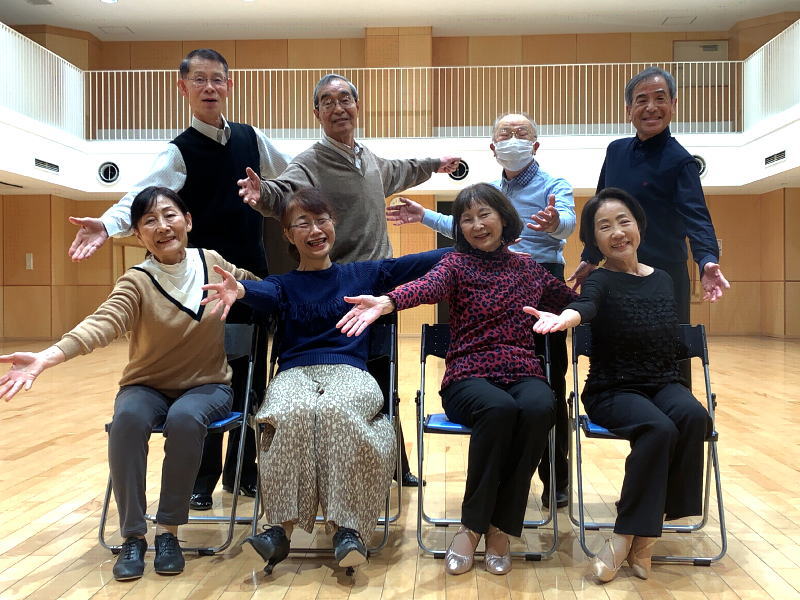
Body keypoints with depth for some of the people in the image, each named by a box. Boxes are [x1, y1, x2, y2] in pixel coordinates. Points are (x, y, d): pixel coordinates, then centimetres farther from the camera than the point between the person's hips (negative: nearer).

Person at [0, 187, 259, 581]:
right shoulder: (137, 283, -14)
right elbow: (102, 323, -34)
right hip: (149, 386, 0)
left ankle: (168, 531, -17)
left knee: (185, 418, -33)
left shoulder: (214, 263, -5)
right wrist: (47, 357, -50)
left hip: (206, 385, 1)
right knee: (128, 417, -33)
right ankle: (133, 535, -18)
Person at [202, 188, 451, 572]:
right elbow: (265, 294, -10)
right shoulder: (284, 284, 15)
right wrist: (240, 290, -35)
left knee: (335, 410, -36)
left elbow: (418, 263, 11)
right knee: (295, 413, -35)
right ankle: (282, 526, -30)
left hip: (349, 371, 0)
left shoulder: (363, 274, 18)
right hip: (295, 371, 1)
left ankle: (346, 526, -31)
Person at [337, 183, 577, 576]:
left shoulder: (529, 268, 15)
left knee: (539, 408, -33)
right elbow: (428, 286, -22)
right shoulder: (457, 263, 3)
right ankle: (472, 524, -15)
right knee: (498, 408, -37)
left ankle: (501, 526, -16)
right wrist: (386, 302, -41)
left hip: (523, 373, 3)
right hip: (469, 376, -3)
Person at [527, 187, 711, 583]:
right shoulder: (600, 280, -7)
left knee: (693, 416, -27)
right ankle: (640, 530, -14)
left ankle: (633, 536, -17)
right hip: (613, 390, -4)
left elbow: (673, 342, 17)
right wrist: (562, 318, -54)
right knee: (659, 428, -33)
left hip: (664, 383, 5)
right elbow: (586, 305, -33)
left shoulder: (662, 279, 9)